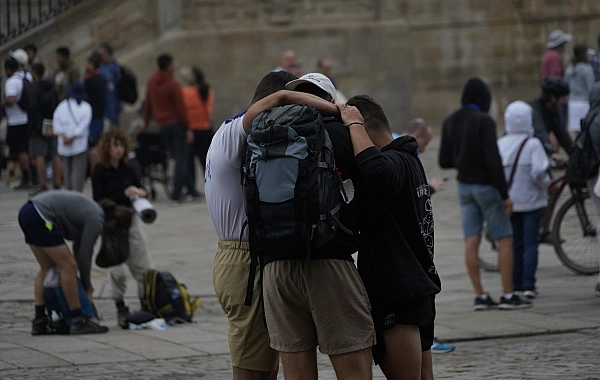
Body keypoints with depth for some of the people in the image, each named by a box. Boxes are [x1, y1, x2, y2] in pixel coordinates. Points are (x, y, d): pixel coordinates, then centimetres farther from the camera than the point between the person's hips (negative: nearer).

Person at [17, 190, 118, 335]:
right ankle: (78, 321, -3)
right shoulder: (96, 220, -9)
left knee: (47, 268, 17)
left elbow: (78, 248, 23)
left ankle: (39, 322, 15)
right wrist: (87, 286, 9)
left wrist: (85, 283, 21)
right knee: (69, 266, -7)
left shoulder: (94, 212, 19)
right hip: (41, 217, -11)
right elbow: (85, 255, -5)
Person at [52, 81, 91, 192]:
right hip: (79, 145, -3)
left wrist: (62, 135, -10)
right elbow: (84, 124, -11)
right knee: (78, 171, -5)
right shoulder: (85, 107, 1)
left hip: (63, 145, 3)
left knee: (67, 170, 12)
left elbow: (56, 121, -4)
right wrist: (73, 137, -11)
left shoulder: (62, 105, 8)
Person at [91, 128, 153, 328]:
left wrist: (141, 193, -10)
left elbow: (139, 188, 15)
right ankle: (120, 308, 5)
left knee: (143, 267, 4)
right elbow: (99, 203, -15)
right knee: (116, 270, -7)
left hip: (131, 219, 5)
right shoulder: (99, 172, -10)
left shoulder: (127, 169, 4)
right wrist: (123, 194, -23)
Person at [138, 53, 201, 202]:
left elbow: (148, 102, 15)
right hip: (177, 123, -7)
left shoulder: (152, 80, 5)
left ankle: (191, 190, 13)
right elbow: (181, 107, -14)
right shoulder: (173, 84, -14)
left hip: (162, 125, 7)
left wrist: (145, 120, 26)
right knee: (181, 158, -3)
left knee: (178, 158, 11)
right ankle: (177, 193, -8)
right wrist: (188, 129, -11)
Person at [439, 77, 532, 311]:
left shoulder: (450, 122, 5)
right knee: (505, 239, 0)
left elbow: (444, 161, 7)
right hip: (486, 186, -6)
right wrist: (504, 194, -16)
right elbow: (493, 160, -20)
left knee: (471, 241, 3)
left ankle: (480, 296, 3)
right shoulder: (484, 121, -15)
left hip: (464, 185, 6)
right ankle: (508, 295, -2)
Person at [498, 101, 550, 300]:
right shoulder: (532, 144, -12)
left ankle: (517, 285, 12)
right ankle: (528, 285, -6)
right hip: (531, 200, -4)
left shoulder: (500, 145, -1)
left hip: (509, 201, 4)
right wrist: (545, 184, 0)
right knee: (531, 242, 1)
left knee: (515, 243, 12)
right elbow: (538, 172, -20)